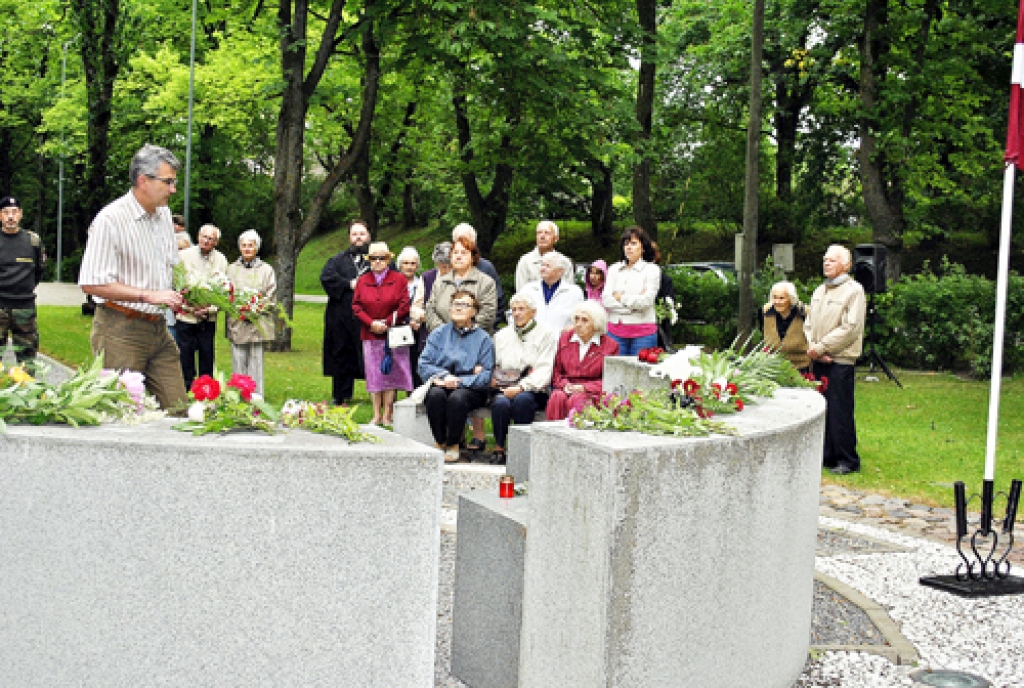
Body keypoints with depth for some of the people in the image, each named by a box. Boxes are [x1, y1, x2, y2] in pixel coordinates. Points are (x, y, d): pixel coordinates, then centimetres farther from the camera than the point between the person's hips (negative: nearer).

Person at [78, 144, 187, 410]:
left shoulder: (164, 214, 12)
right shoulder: (111, 220, -13)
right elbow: (92, 283, -18)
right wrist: (149, 295, -20)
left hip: (158, 328, 7)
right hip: (121, 330, -7)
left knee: (177, 409, 2)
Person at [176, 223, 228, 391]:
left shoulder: (221, 260, 6)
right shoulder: (184, 256, 1)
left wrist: (210, 309, -11)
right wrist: (191, 308, -11)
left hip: (209, 318, 2)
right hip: (186, 316, -1)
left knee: (207, 357, 5)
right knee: (185, 356, 0)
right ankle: (186, 390, 9)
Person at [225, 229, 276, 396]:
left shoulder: (266, 270, 8)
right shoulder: (231, 269, 14)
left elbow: (270, 298, 4)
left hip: (258, 324, -2)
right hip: (237, 324, 2)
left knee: (256, 362, -3)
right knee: (238, 364, 0)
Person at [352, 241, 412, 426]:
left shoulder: (399, 279, 2)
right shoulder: (362, 281, 10)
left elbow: (404, 307, -2)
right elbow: (356, 306, 5)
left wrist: (386, 323, -10)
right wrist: (371, 323, -9)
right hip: (370, 335, 2)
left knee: (391, 374, -2)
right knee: (373, 375, 3)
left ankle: (388, 415, 3)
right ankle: (376, 415, 8)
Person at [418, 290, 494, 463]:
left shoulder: (483, 338, 5)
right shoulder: (439, 334, 13)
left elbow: (486, 376, -5)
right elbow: (423, 365, 4)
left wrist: (459, 381, -17)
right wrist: (444, 376, -15)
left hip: (470, 389, -2)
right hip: (440, 384, 2)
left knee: (457, 397, -35)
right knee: (436, 394, -33)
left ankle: (453, 445, -16)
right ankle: (440, 443, -17)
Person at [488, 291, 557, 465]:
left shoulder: (546, 335, 7)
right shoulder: (502, 335, 23)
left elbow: (544, 370, -5)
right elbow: (492, 364, 19)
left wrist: (521, 387, -17)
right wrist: (491, 379, -5)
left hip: (532, 390, -3)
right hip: (503, 388, 3)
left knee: (522, 399, -36)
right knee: (501, 403, -32)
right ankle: (499, 449, -19)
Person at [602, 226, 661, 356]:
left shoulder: (652, 269, 3)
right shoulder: (614, 269, 13)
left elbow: (646, 301, -9)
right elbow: (605, 300, 1)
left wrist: (621, 297, 0)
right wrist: (634, 302, -7)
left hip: (643, 333, -3)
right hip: (615, 331, 3)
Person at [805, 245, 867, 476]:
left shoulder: (854, 290, -6)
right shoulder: (819, 291, 17)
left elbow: (851, 328, -14)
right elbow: (808, 323, 17)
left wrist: (821, 347, -13)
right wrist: (812, 346, -2)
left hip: (840, 361, -7)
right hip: (818, 361, 7)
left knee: (840, 412, -5)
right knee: (821, 410, 10)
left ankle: (848, 460, 4)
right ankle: (827, 456, 20)